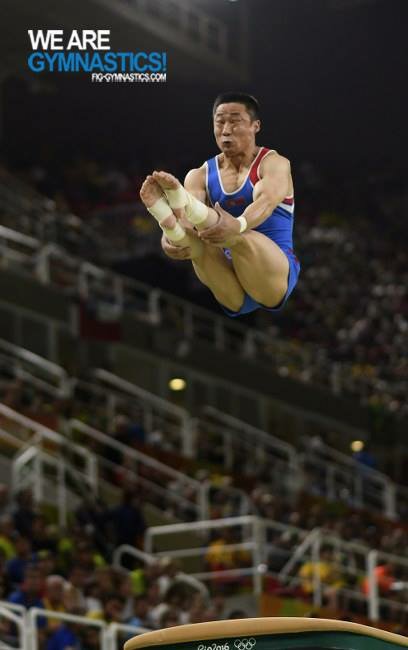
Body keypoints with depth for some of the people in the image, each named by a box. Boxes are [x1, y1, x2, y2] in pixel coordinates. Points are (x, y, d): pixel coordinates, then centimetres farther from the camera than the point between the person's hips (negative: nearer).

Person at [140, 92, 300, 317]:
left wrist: (237, 225, -49)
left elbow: (265, 202, -25)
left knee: (239, 238, -35)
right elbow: (183, 219, -11)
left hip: (274, 276, -3)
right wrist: (169, 239, -38)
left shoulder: (273, 164, -1)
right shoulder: (200, 176, 9)